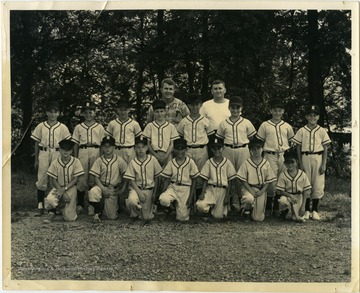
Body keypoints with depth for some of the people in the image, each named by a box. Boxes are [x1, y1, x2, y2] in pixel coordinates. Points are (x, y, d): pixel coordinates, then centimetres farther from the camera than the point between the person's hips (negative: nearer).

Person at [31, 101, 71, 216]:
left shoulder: (62, 127, 4)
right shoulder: (41, 126, 6)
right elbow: (36, 143, 9)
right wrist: (36, 159, 7)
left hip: (57, 154, 0)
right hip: (43, 154, 0)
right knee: (41, 180, -1)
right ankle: (40, 206, 4)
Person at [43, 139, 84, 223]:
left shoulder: (76, 162, -6)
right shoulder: (55, 163, -5)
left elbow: (75, 179, -6)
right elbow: (53, 180, -3)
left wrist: (64, 189, -19)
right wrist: (63, 193, -15)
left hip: (70, 188, 0)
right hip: (58, 187, 1)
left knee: (70, 218, -12)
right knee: (49, 200, -35)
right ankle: (52, 213, 0)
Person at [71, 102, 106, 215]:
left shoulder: (100, 127, 11)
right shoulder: (78, 127, 13)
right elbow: (76, 144, 12)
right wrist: (75, 158, 5)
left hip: (96, 152, 0)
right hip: (82, 152, 0)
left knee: (94, 179, 0)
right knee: (81, 179, -3)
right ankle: (80, 204, 6)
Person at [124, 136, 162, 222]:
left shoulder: (153, 160, -4)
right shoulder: (133, 162, -5)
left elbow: (156, 178, 3)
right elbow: (132, 180, -5)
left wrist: (154, 193, 2)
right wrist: (139, 193, -16)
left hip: (149, 189, 1)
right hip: (136, 188, -1)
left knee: (147, 218, -3)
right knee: (131, 200, -36)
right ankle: (135, 214, -2)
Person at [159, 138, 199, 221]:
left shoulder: (190, 162, -4)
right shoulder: (171, 163, 3)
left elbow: (194, 181, 0)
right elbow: (167, 179, 6)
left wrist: (191, 197, -5)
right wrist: (163, 193, -9)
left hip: (185, 189, -1)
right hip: (173, 187, 2)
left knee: (182, 218, -7)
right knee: (163, 200, -33)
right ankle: (173, 203, 2)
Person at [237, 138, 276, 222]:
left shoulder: (266, 164, 2)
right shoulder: (246, 163, -4)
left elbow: (268, 180, 4)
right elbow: (243, 180, -3)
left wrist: (262, 191, -10)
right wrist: (251, 191, -14)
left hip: (261, 190, 2)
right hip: (249, 188, -2)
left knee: (259, 218, -3)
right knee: (249, 199, -39)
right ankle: (246, 210, -4)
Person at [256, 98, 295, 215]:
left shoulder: (287, 126, 10)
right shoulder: (265, 125, 4)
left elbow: (291, 142, 16)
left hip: (284, 155, 2)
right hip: (270, 156, -2)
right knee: (271, 181, -5)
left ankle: (277, 207, 15)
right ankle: (268, 207, 8)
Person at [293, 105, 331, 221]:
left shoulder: (322, 131, 4)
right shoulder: (302, 131, 4)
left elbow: (325, 148, 4)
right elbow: (298, 148, 5)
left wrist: (324, 164, -3)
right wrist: (300, 163, -1)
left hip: (318, 158, 0)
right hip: (305, 158, 0)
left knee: (318, 184, 0)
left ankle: (315, 210, 11)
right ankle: (307, 210, 12)